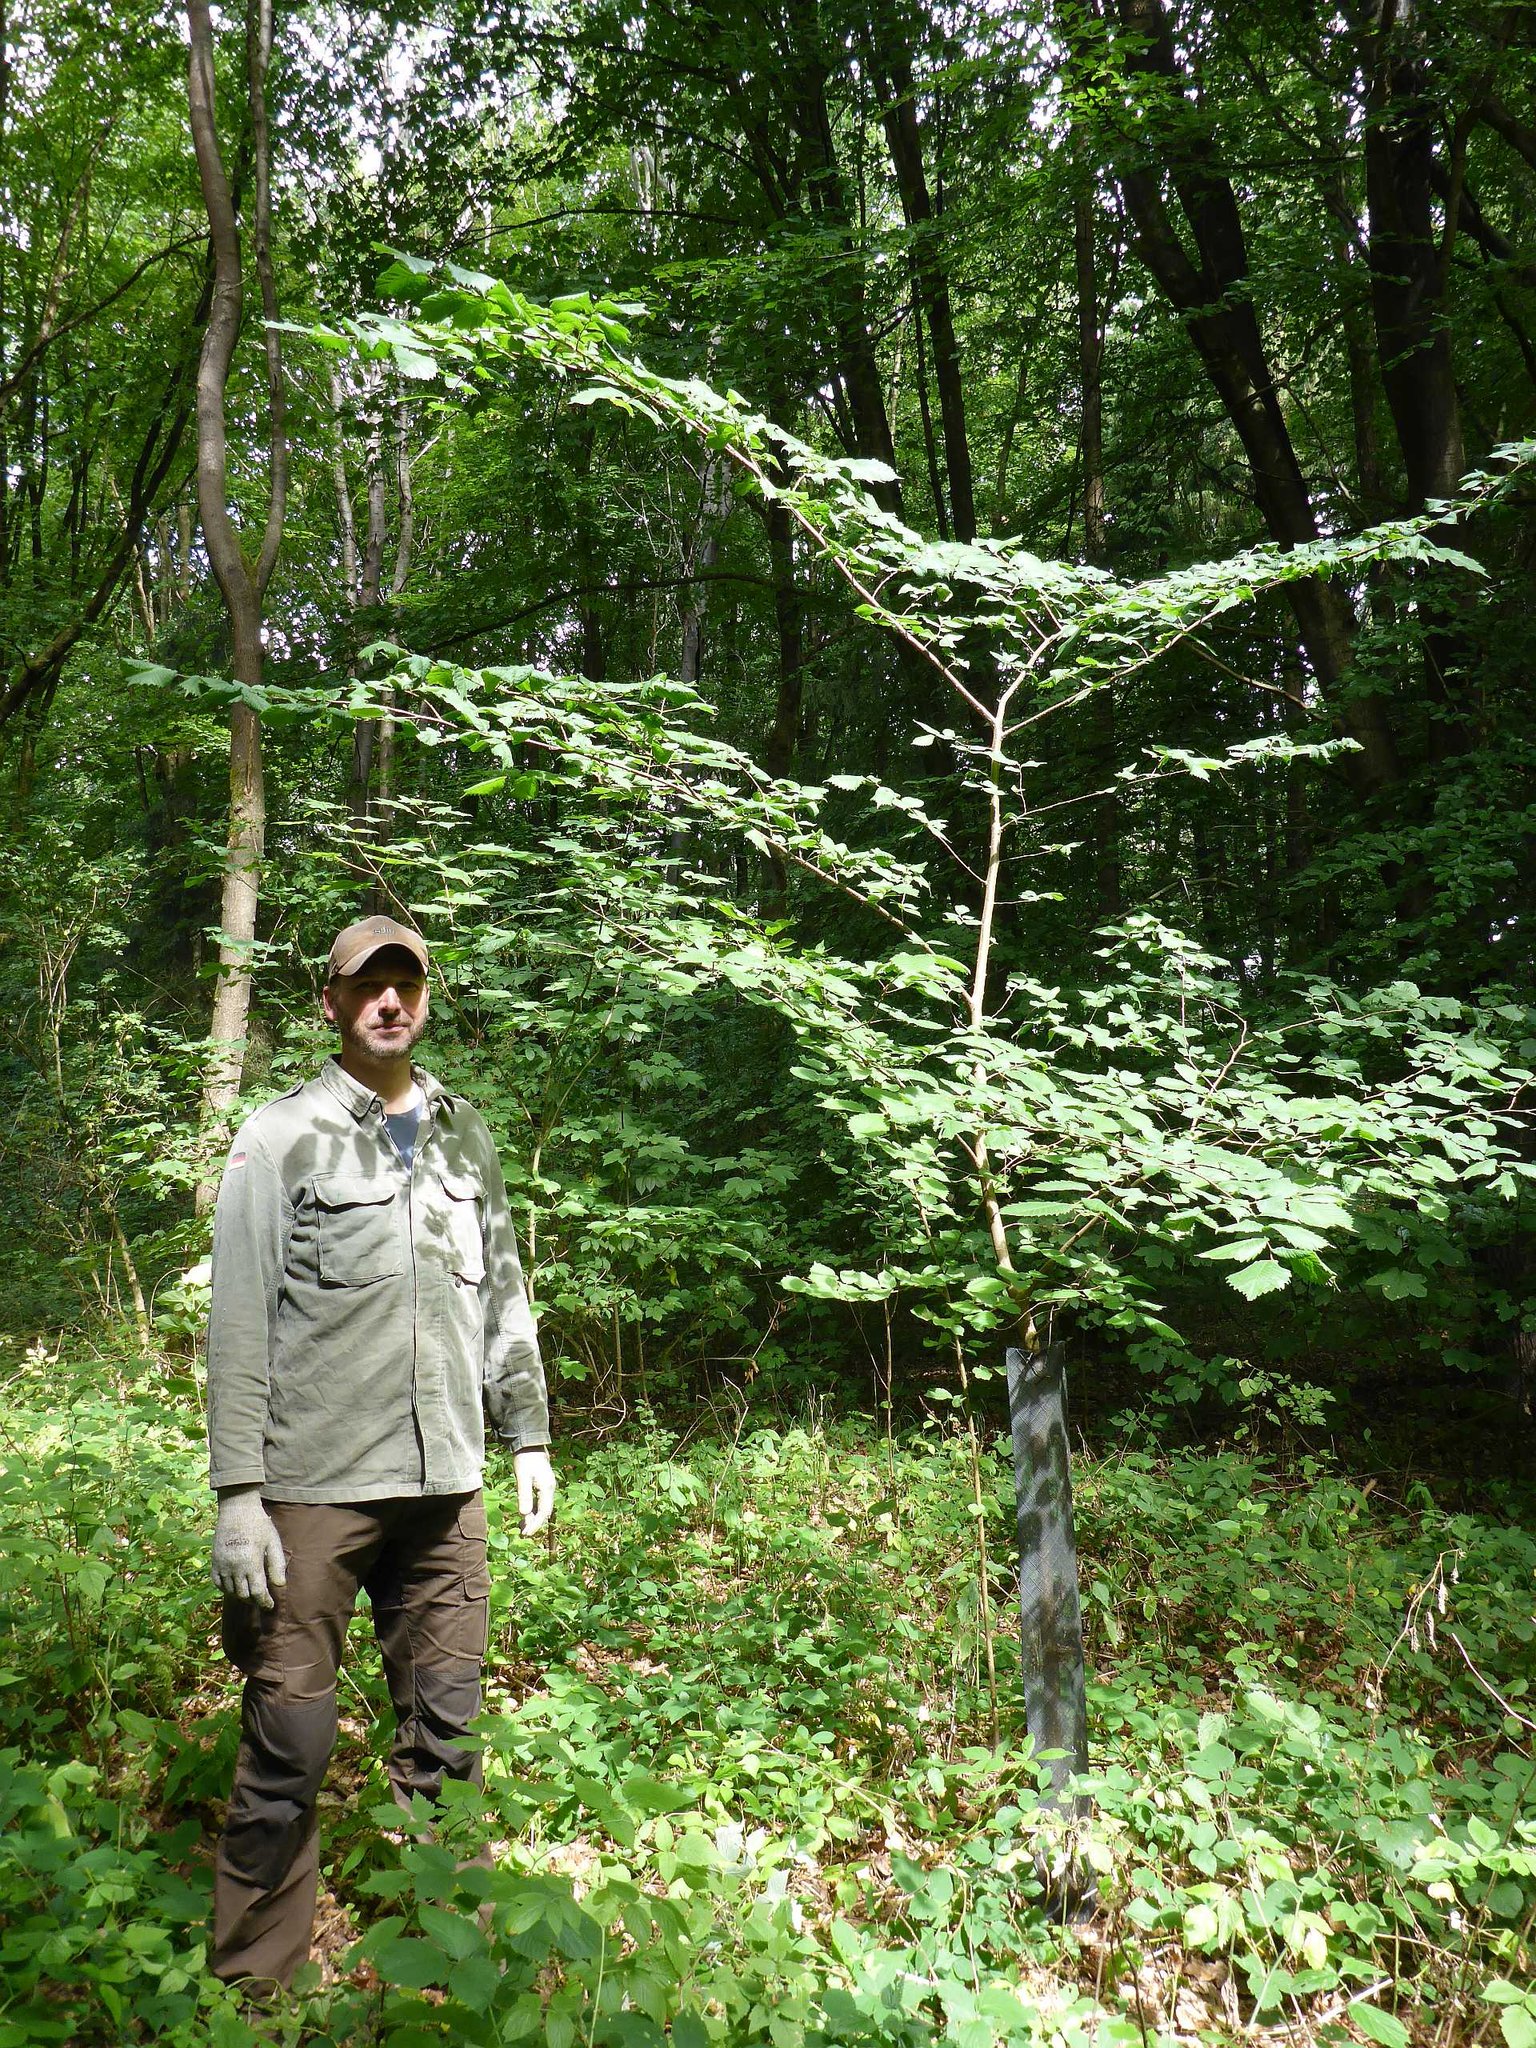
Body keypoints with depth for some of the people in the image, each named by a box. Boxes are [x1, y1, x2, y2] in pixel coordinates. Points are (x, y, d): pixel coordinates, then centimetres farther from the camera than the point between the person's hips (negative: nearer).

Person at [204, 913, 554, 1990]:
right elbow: (240, 1324, -5)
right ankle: (256, 1974, 20)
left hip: (444, 1484, 4)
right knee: (289, 1748, 2)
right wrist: (237, 1492, -10)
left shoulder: (467, 1135, 12)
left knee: (447, 1732, 10)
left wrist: (529, 1437, 14)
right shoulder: (283, 1136, -1)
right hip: (314, 1491, -4)